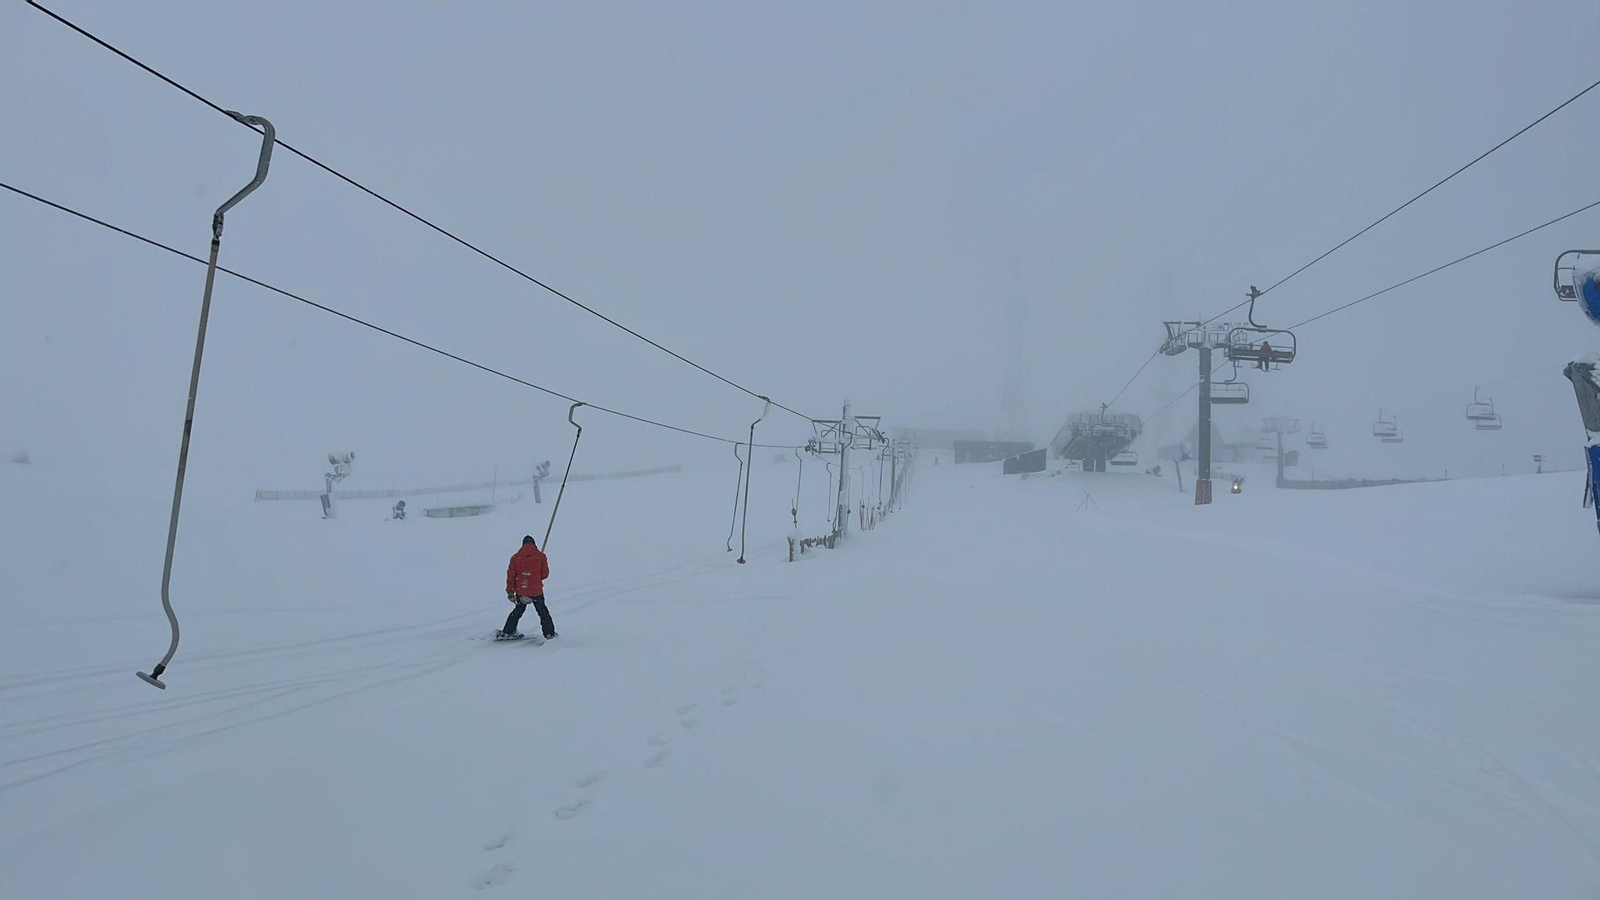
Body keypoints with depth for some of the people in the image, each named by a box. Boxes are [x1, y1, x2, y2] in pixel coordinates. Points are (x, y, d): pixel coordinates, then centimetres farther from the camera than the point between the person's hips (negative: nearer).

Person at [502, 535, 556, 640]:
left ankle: (508, 631, 27)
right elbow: (545, 574, 0)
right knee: (543, 612, 12)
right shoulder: (541, 556, -6)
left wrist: (510, 591, 6)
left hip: (520, 591, 2)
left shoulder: (515, 557, -1)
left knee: (518, 610, 23)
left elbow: (511, 575, 0)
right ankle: (549, 633, 12)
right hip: (536, 591, -2)